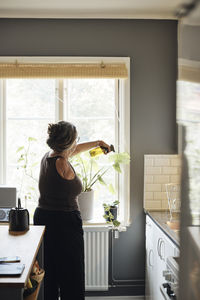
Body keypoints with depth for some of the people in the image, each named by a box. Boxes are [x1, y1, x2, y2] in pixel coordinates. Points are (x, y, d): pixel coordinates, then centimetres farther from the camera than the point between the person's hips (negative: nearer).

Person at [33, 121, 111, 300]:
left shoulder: (47, 157, 4)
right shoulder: (62, 163, -23)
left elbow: (72, 151, 20)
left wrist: (97, 143, 32)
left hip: (42, 218, 9)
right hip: (65, 223, -8)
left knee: (48, 275, 19)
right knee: (72, 278, 6)